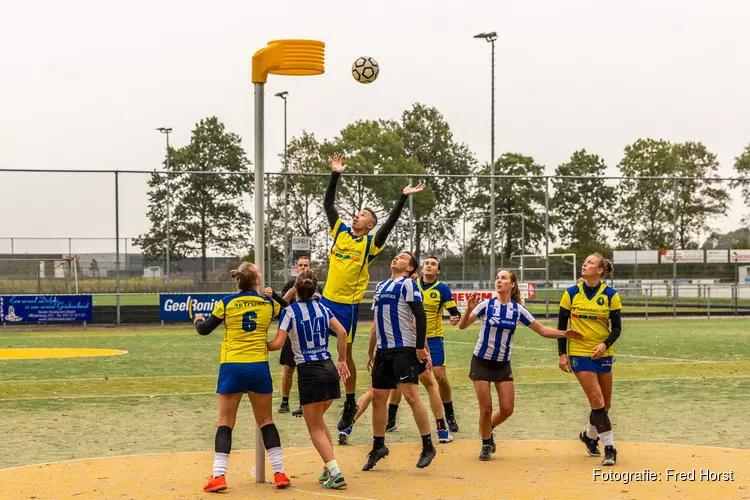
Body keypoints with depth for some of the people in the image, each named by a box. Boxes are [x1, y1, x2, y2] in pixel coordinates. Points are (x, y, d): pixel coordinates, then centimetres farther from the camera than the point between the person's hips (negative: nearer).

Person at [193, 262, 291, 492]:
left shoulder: (227, 303, -2)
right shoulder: (268, 304, 2)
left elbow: (204, 330, 8)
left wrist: (197, 320, 28)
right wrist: (273, 294, 29)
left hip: (232, 368, -1)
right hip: (259, 368, 1)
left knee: (225, 424, 6)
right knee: (266, 422, 13)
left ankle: (218, 476, -2)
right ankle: (280, 473, 11)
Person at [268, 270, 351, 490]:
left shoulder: (290, 311, -8)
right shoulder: (322, 308, 7)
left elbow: (278, 344, -13)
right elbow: (342, 333, 1)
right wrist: (342, 361, 10)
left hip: (309, 372, -5)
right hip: (329, 368, 5)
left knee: (315, 428, 3)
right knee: (318, 421, 24)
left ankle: (335, 473, -8)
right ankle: (329, 468, 20)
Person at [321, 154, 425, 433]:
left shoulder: (371, 242, -5)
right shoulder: (340, 232, 6)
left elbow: (390, 223, -16)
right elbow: (328, 205, 5)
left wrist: (403, 198, -23)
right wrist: (335, 175, -1)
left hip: (348, 304, -4)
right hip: (327, 299, 4)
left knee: (346, 353, 3)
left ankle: (350, 404, 16)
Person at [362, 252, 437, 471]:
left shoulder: (407, 284, -4)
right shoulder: (381, 286, 20)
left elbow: (420, 316, -12)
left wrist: (420, 347, -18)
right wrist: (371, 352, 23)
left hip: (404, 349, -8)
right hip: (383, 350, 8)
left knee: (411, 395, -13)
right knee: (378, 397, 9)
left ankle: (428, 446, -5)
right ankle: (378, 447, 21)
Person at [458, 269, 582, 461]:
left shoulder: (518, 309, -2)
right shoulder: (486, 305, -10)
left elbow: (542, 330, 3)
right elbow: (462, 325, -14)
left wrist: (564, 334, -9)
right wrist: (469, 309, -32)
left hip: (503, 365, 3)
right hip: (481, 362, -3)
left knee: (507, 409, -1)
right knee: (486, 409, -2)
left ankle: (488, 431, 31)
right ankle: (486, 445, 21)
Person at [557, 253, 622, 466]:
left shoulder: (610, 295, -4)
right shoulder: (571, 293, -2)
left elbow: (617, 327, -2)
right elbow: (562, 325, 3)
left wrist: (605, 344, -21)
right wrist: (562, 354, -2)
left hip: (603, 354, 2)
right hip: (579, 353, -2)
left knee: (605, 404, 10)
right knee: (597, 401, -11)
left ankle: (589, 435, 37)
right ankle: (609, 448, -5)